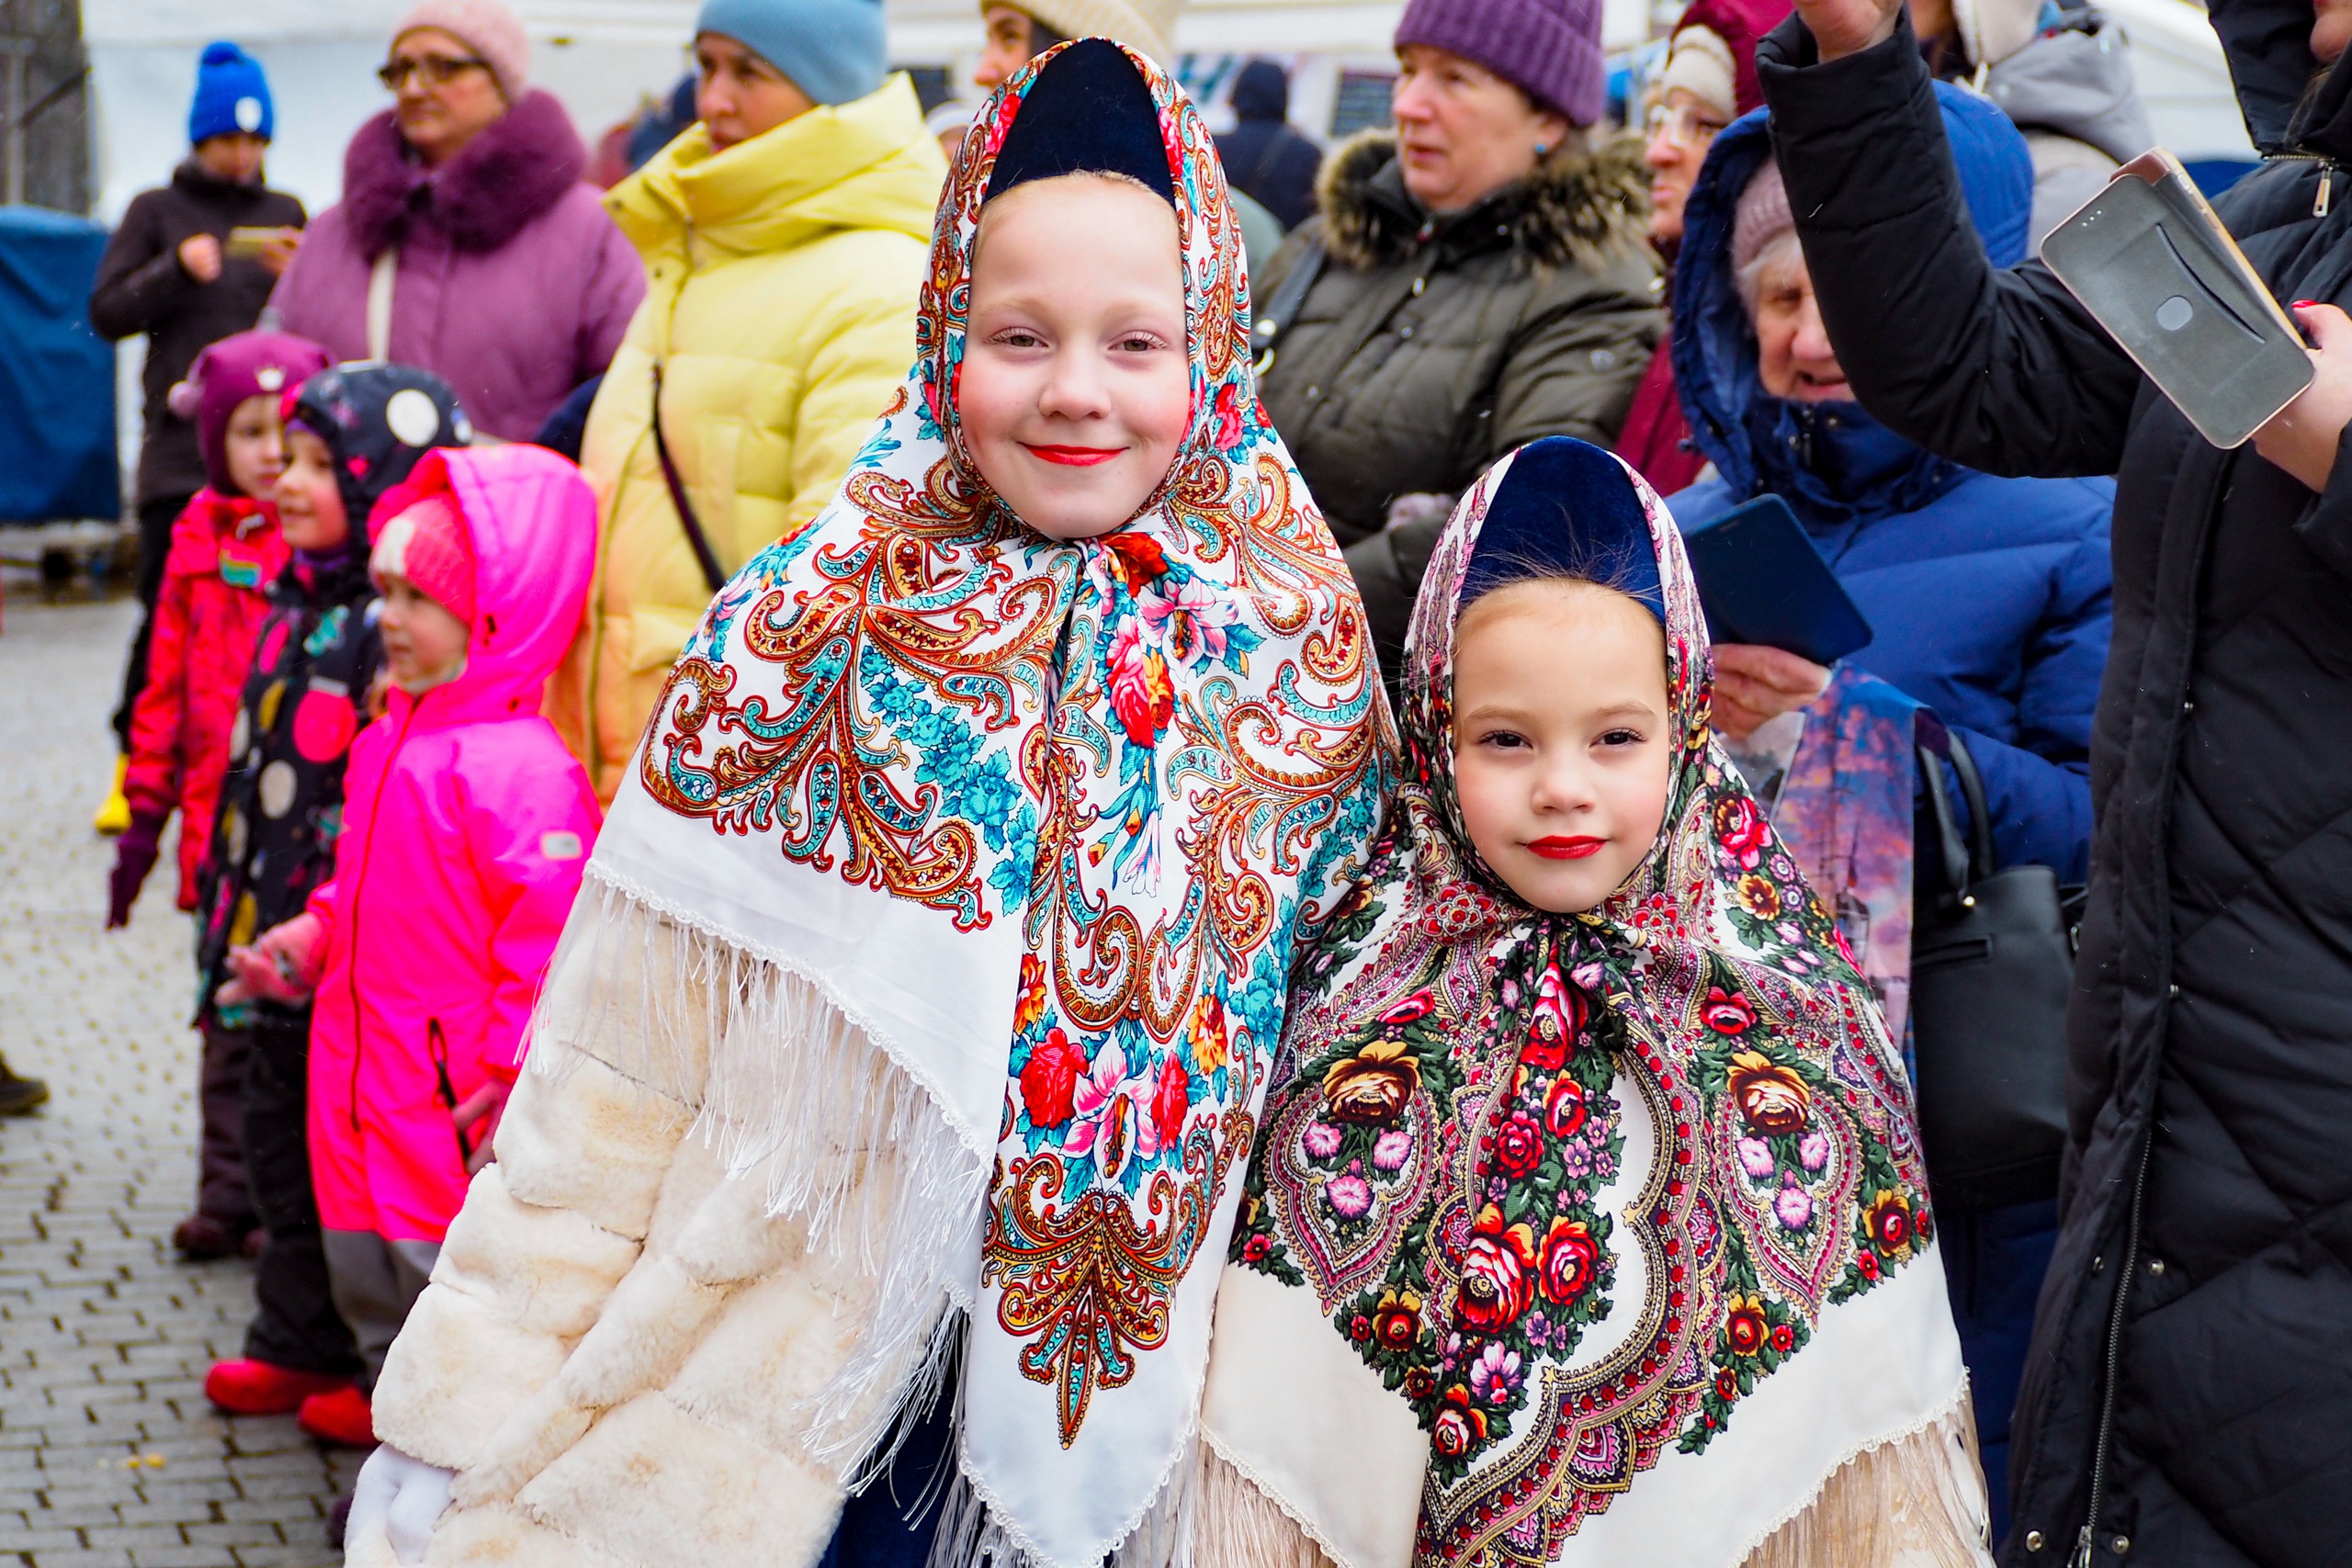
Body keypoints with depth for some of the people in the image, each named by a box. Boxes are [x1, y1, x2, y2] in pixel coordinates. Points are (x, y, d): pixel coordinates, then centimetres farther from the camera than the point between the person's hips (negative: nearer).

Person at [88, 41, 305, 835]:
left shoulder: (285, 215, 15)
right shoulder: (157, 212, 11)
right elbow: (106, 311, 3)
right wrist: (177, 269, -11)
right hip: (179, 447, -1)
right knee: (168, 613, -5)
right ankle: (135, 767, 6)